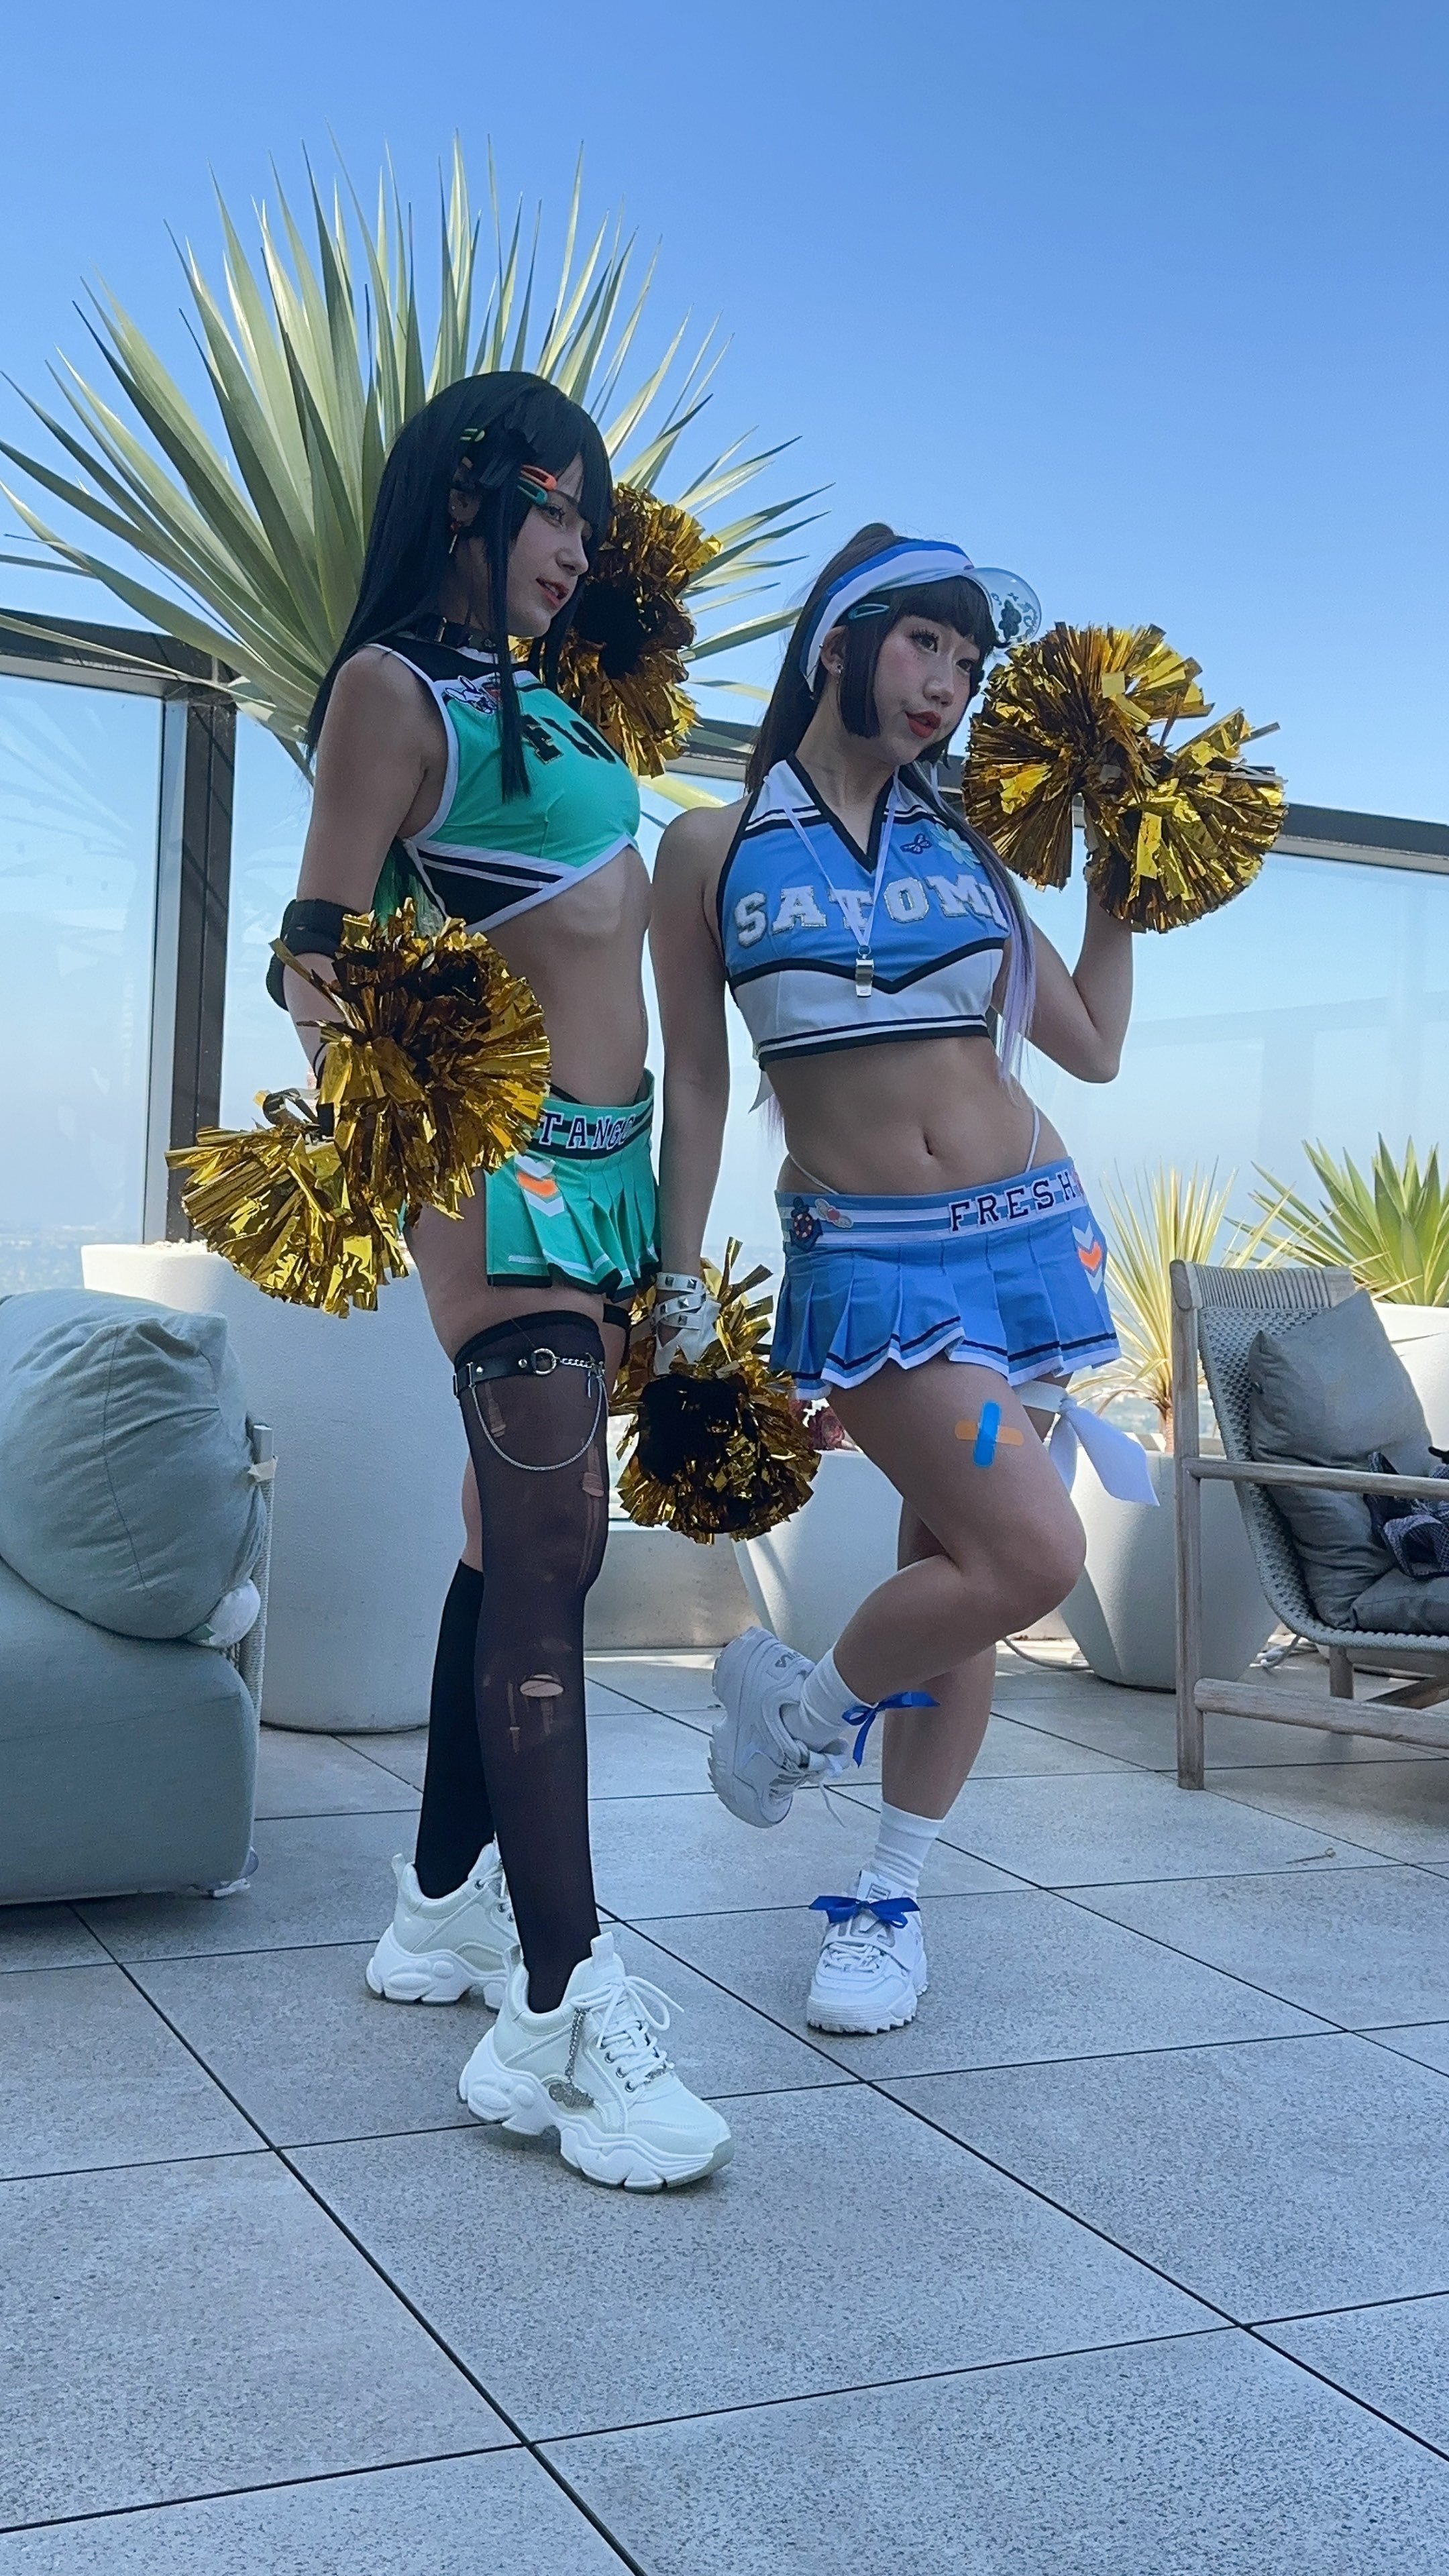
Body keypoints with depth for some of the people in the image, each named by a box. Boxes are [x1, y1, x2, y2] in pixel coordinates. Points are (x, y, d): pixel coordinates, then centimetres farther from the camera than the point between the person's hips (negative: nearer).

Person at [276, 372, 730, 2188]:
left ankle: (445, 1909, 23)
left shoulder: (539, 693, 18)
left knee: (526, 1534, 11)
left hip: (608, 1157, 9)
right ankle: (563, 2010, -11)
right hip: (511, 1157, -9)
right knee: (550, 1536, -13)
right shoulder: (394, 685, -6)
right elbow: (324, 953, -12)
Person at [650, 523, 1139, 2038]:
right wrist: (679, 1294, 0)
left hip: (1023, 1229, 4)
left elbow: (1091, 1046, 13)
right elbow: (694, 1083, 1)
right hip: (861, 1254, -4)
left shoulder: (963, 845, 10)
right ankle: (802, 1705, 10)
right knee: (1030, 1554, -19)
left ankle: (889, 1898, 23)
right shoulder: (715, 847, 1)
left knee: (954, 1571, 6)